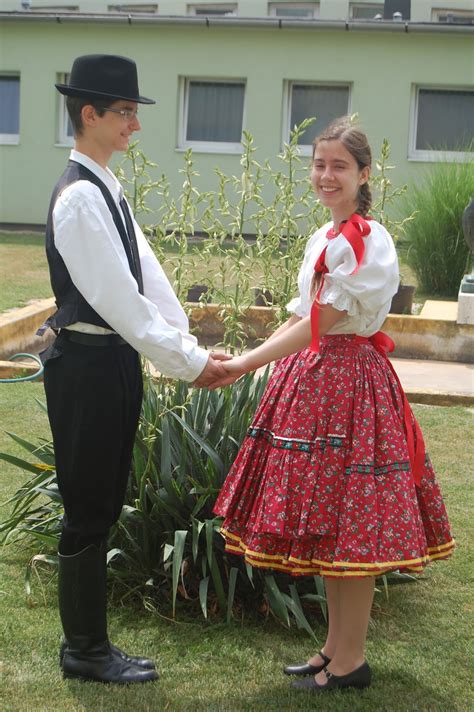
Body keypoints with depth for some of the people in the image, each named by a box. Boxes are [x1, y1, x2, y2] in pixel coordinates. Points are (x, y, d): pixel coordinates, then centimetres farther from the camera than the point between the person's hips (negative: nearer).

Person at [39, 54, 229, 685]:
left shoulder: (107, 189, 12)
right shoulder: (79, 196, -18)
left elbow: (147, 273, 9)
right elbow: (116, 296, -22)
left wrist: (187, 345, 3)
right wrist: (187, 363, -17)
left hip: (113, 359, 10)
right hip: (86, 362, -10)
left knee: (102, 504, 16)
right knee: (89, 509, 2)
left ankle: (89, 642, 29)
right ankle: (85, 650, 17)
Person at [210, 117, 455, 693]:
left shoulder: (366, 241, -14)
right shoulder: (325, 238, 12)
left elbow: (319, 324, -18)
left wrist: (247, 363, -19)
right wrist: (245, 361, 6)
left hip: (349, 379, -9)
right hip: (313, 377, 9)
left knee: (349, 524, -1)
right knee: (324, 522, 14)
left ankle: (350, 660, 11)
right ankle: (336, 646, 26)